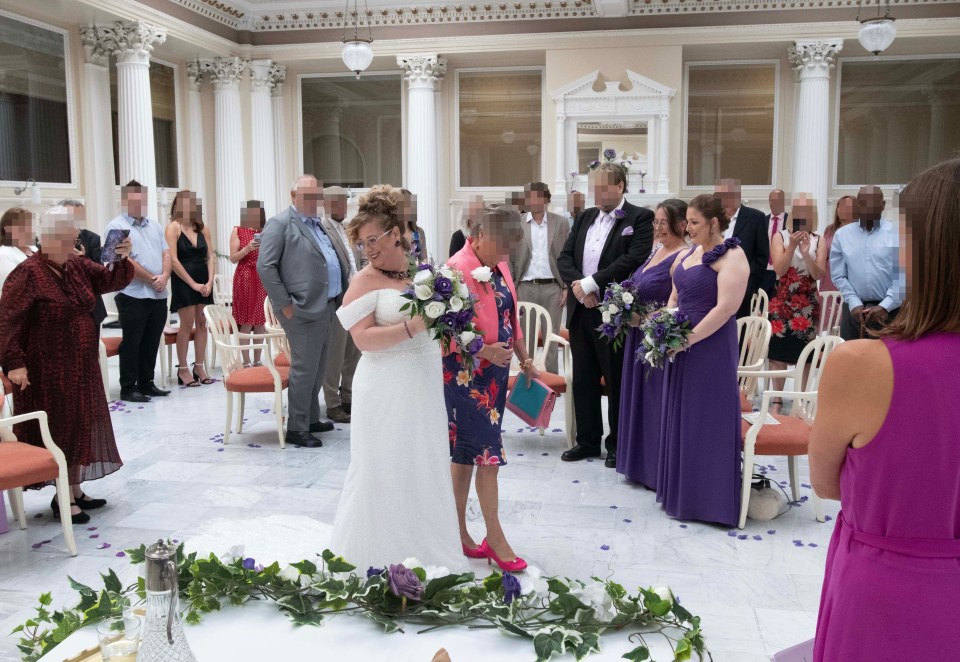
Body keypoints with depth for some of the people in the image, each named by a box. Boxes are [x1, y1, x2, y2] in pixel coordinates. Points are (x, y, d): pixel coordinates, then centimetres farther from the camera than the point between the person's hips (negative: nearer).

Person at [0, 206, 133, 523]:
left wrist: (122, 258, -15)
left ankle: (75, 490, 26)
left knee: (80, 426, 13)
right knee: (58, 430, 0)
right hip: (49, 372, -8)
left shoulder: (78, 267, 6)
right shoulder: (28, 273, -16)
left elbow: (113, 281, 6)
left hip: (81, 367, 8)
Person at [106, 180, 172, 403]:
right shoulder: (116, 227, -5)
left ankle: (146, 383, 21)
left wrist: (164, 276, -8)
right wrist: (152, 279, -11)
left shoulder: (154, 226, 16)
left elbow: (166, 253, 11)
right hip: (133, 295, -6)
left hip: (158, 295, 6)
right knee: (132, 343, -1)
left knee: (151, 342, 12)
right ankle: (128, 388, 5)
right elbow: (125, 261, -14)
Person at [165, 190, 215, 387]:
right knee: (187, 324, -4)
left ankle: (199, 367, 13)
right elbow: (173, 260, -12)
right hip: (183, 281, -5)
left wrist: (210, 281, -6)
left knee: (202, 323, 5)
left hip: (204, 280, 5)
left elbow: (211, 257, 7)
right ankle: (183, 369, 6)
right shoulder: (173, 227, -5)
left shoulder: (202, 227, 9)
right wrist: (193, 284, -14)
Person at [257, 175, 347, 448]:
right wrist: (285, 304, -15)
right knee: (304, 369, -4)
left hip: (324, 307, 9)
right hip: (303, 310, -9)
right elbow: (265, 266, -14)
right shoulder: (280, 223, -8)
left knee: (317, 368, 16)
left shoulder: (318, 224, 18)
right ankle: (296, 429, 7)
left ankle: (311, 419, 29)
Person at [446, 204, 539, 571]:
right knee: (487, 452, -3)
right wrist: (486, 351, -26)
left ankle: (459, 534, 24)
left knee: (466, 453, 14)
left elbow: (511, 317, 16)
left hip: (495, 371, 8)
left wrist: (525, 359, 15)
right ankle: (495, 538, 9)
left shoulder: (498, 266, 9)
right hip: (466, 373, -8)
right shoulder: (458, 269, -16)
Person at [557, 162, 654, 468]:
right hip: (581, 309, 6)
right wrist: (577, 284, -10)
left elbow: (633, 259, -18)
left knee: (617, 380, 5)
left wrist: (591, 283, -19)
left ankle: (618, 444, 19)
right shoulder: (585, 217, 13)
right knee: (583, 378, 12)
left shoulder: (640, 218, -5)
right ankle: (587, 440, 24)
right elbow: (564, 256, 9)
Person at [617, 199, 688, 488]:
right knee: (640, 398, 17)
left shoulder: (683, 258, -17)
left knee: (658, 400, 1)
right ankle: (643, 463, 31)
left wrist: (644, 318, -24)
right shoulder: (657, 251, 11)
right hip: (641, 337, 9)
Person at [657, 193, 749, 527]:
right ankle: (680, 490, 28)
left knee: (707, 420, 0)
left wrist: (689, 338, -20)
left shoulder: (731, 257, -12)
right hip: (682, 344, 8)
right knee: (680, 416, 14)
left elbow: (726, 307, -19)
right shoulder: (687, 255, 12)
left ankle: (709, 499, 13)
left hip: (711, 348, -8)